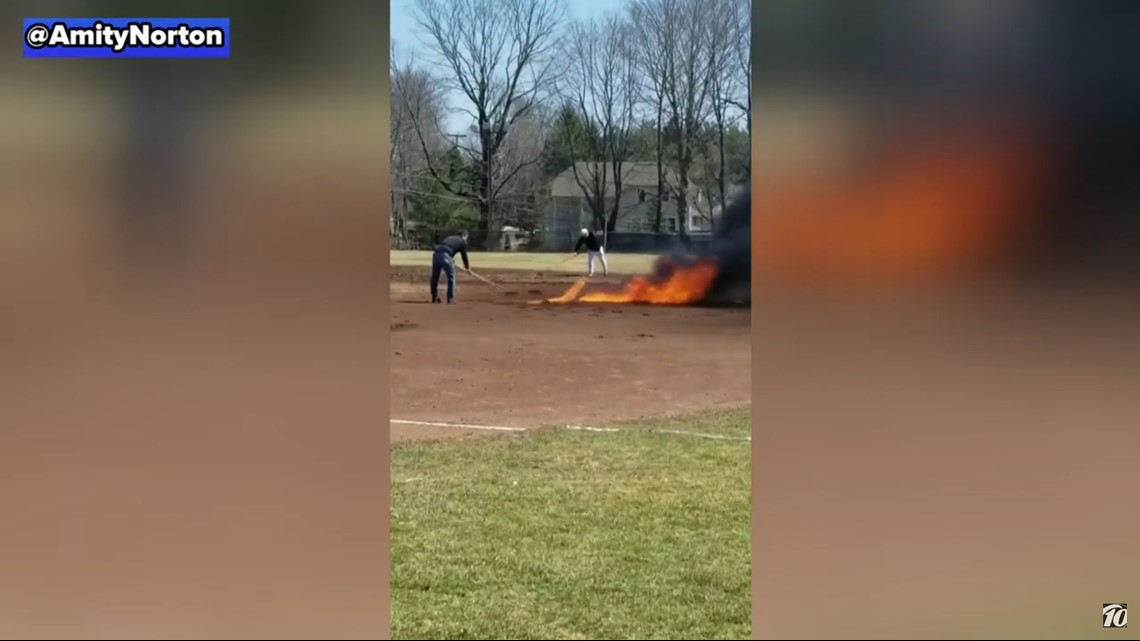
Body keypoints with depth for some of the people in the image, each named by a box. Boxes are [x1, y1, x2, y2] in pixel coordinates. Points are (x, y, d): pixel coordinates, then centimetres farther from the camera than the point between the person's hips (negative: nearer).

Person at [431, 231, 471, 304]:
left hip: (436, 254, 6)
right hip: (445, 256, -6)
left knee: (434, 277, 16)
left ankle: (434, 297, 24)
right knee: (451, 277, 9)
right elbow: (464, 255, 18)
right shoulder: (463, 242, 16)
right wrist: (467, 268, 31)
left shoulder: (450, 238, 32)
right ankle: (450, 298, 7)